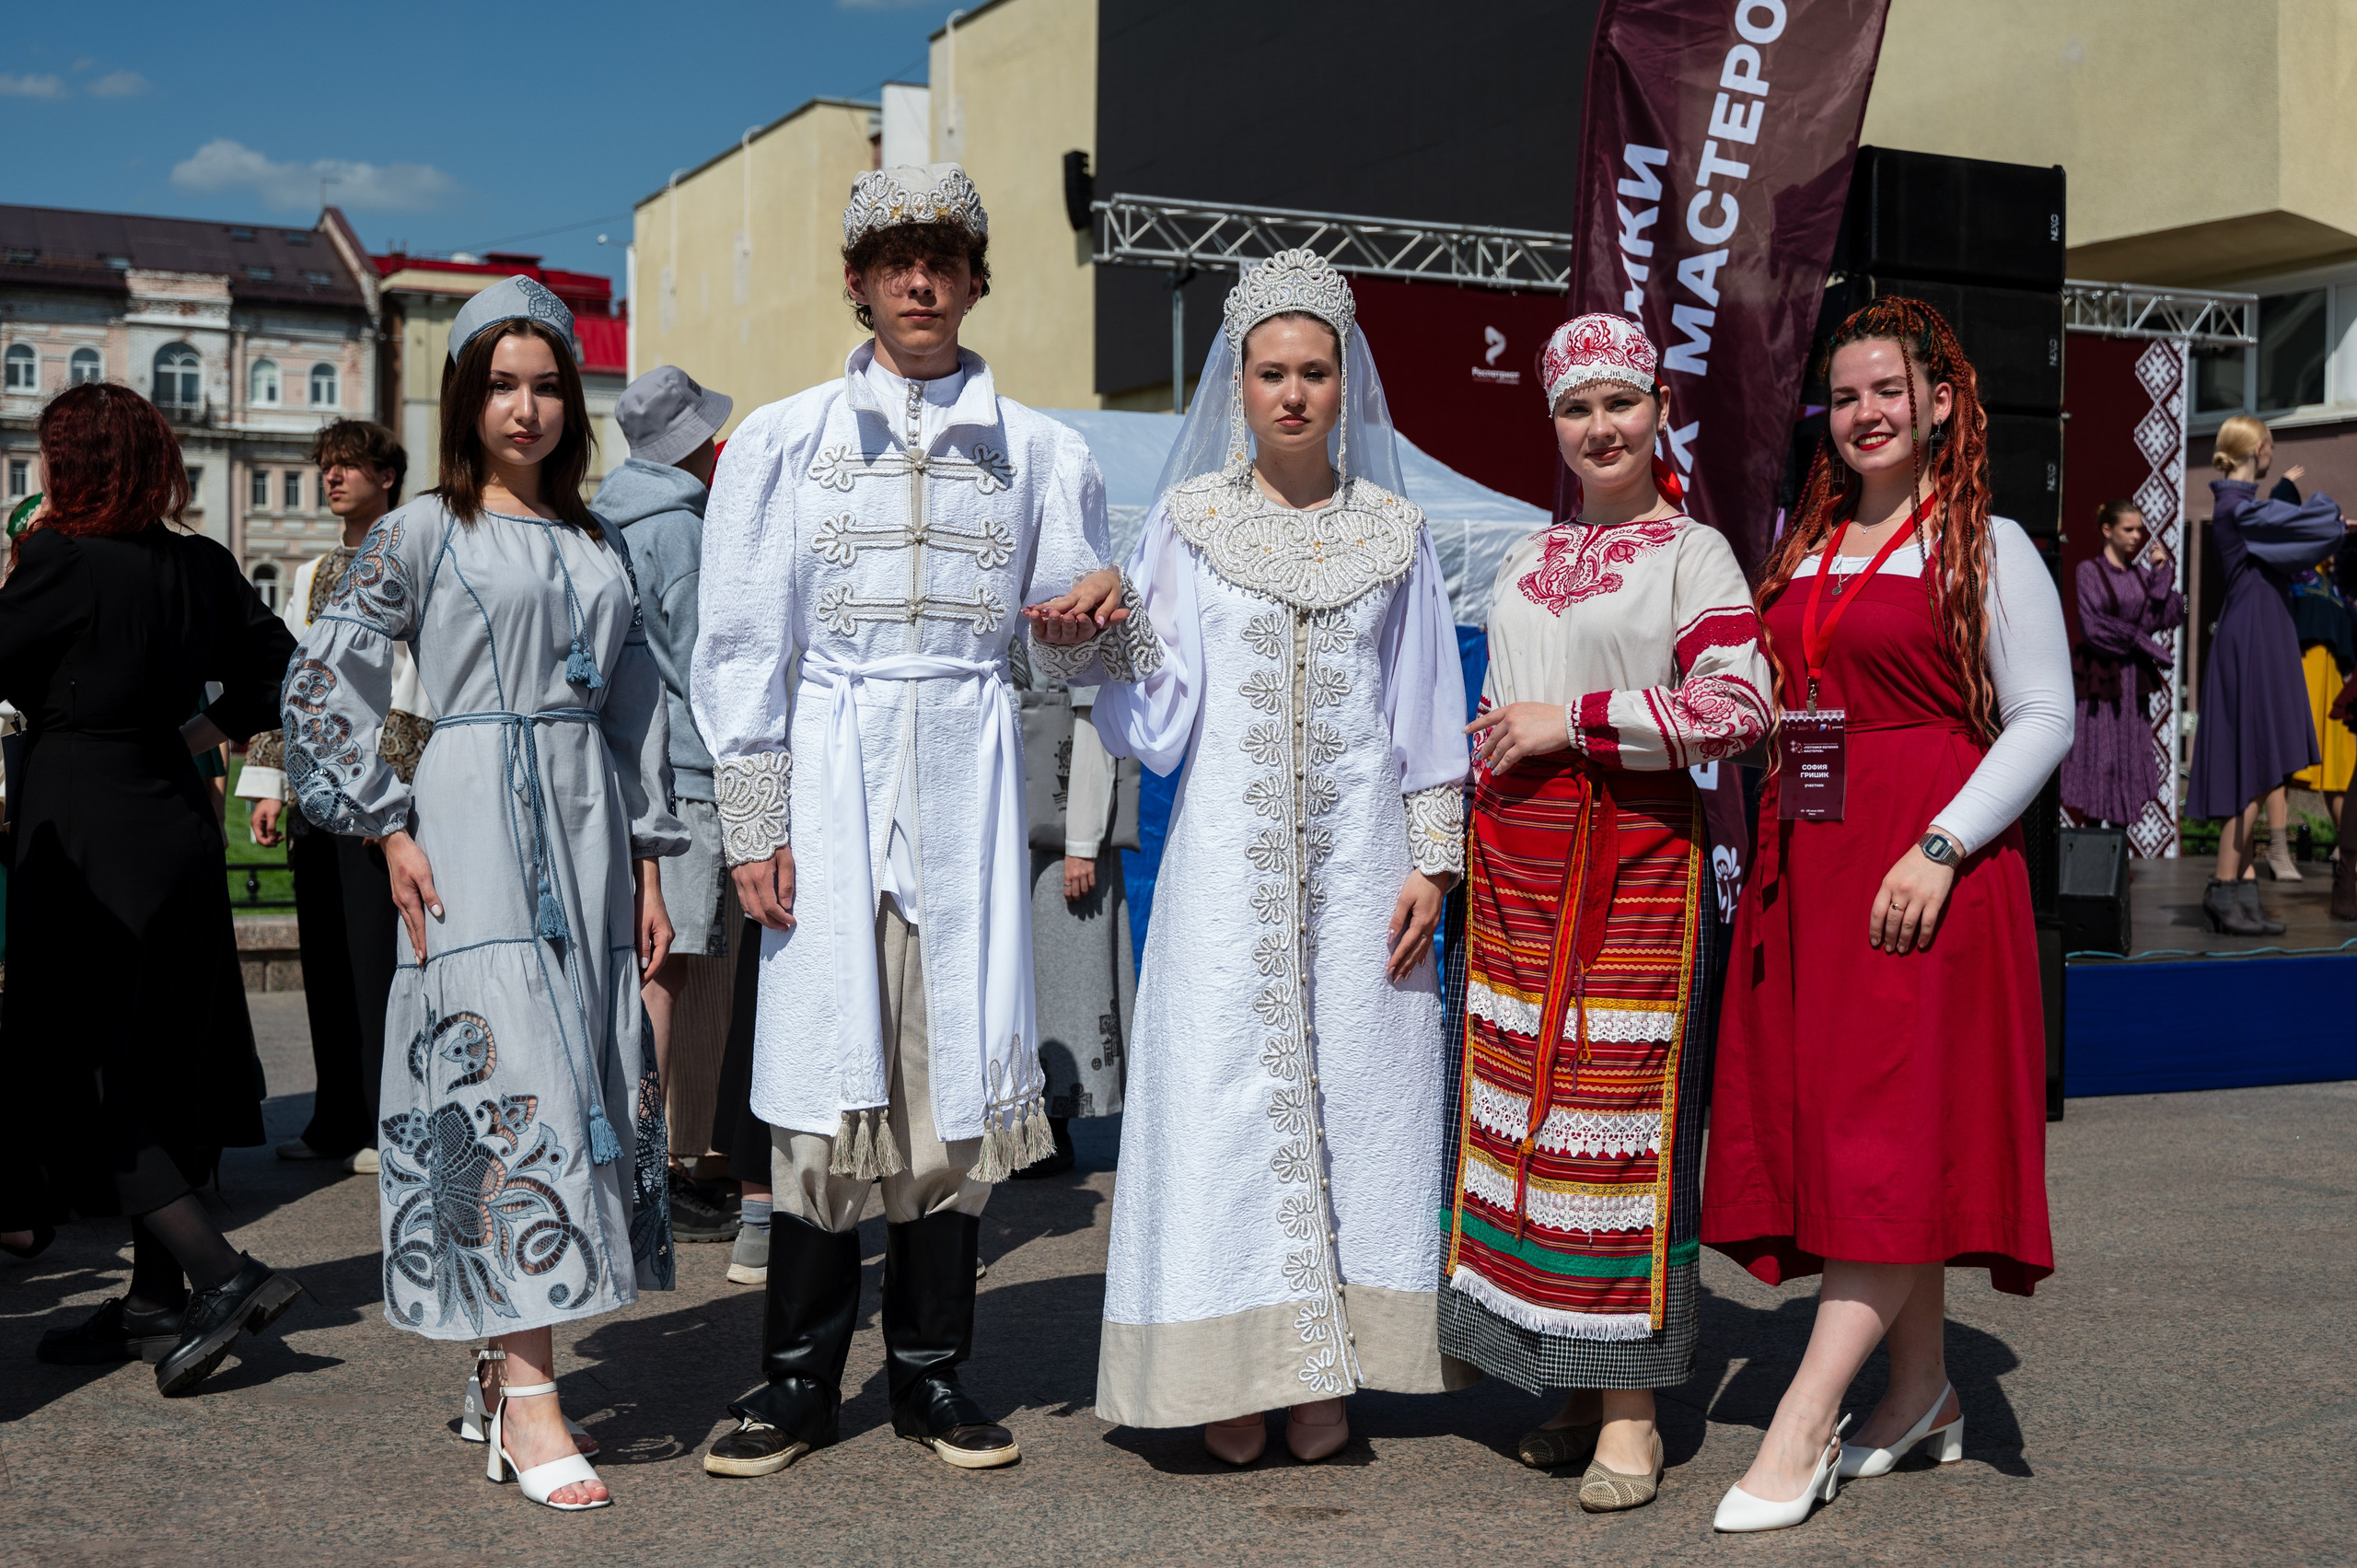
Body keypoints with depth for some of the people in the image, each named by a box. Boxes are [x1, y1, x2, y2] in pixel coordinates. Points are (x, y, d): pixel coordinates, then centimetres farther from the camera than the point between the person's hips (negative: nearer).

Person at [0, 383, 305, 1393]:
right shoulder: (201, 565, 5)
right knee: (157, 1071, 13)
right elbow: (280, 670, 13)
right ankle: (158, 1300, 20)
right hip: (176, 822, 7)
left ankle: (221, 1273, -10)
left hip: (83, 840, -7)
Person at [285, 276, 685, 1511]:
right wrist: (390, 831, -7)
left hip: (586, 825, 6)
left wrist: (647, 867, 12)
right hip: (476, 818, -5)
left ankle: (501, 1361, 15)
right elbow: (321, 687, -1)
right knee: (511, 1077, -12)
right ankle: (526, 1399, -11)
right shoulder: (422, 531, 1)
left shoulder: (598, 544, 15)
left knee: (591, 1075, 4)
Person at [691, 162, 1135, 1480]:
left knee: (958, 1062, 2)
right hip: (833, 771, -1)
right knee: (828, 1065, -3)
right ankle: (801, 1374, 9)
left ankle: (931, 1366, 14)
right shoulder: (786, 440, 8)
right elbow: (742, 642, 4)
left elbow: (1070, 630, 15)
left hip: (970, 771, 1)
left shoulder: (1038, 450, 12)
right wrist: (755, 821, -3)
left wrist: (1099, 616, -10)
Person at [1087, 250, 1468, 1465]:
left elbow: (1427, 713, 9)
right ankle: (1234, 1369, 6)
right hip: (1227, 855, -1)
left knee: (1352, 1089, 1)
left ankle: (1328, 1372, 10)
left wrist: (1432, 862, 2)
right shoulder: (1189, 520, 7)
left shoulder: (1394, 533, 10)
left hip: (1359, 862, 1)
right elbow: (1155, 707, 3)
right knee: (1223, 1092, -4)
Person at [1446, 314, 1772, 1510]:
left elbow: (1740, 707, -13)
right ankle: (1574, 1385, 14)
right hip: (1515, 863, 6)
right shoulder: (1522, 565, 19)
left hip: (1635, 861, -6)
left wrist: (1574, 721, -13)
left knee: (1621, 1115, -6)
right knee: (1520, 1110, 4)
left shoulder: (1691, 551, 0)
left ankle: (1632, 1411, 1)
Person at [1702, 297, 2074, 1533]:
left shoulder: (1987, 548, -1)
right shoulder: (1804, 550, 16)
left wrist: (1939, 848, -17)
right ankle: (1920, 1390, 19)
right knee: (1820, 1116, 6)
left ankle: (1803, 1423, -9)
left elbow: (2044, 719, -7)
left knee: (1894, 1128, -8)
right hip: (1803, 862, 7)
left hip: (1926, 866, -6)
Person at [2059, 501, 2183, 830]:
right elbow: (2092, 627, -12)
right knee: (2097, 755, -5)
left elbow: (2172, 617, 3)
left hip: (2134, 677, 6)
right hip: (2100, 675, -6)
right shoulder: (2090, 570, -5)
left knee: (2132, 755, 5)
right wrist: (2139, 638, -7)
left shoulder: (2141, 572, 11)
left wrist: (2162, 574, -2)